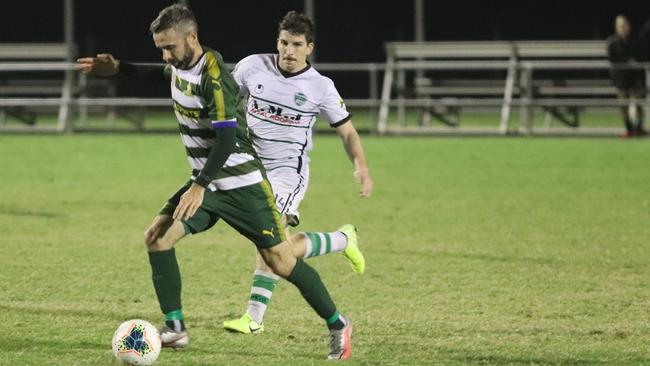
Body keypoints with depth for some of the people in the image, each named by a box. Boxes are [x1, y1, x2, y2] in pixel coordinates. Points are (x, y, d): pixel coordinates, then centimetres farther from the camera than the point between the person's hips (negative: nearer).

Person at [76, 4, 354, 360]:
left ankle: (337, 326, 9)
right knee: (157, 237, -7)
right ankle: (175, 328, -1)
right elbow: (165, 74, 29)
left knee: (280, 262, -6)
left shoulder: (214, 77, -24)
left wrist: (199, 187, -30)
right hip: (206, 181, 8)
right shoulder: (180, 65, 2)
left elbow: (226, 138, -28)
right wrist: (117, 69, 21)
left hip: (241, 184, -8)